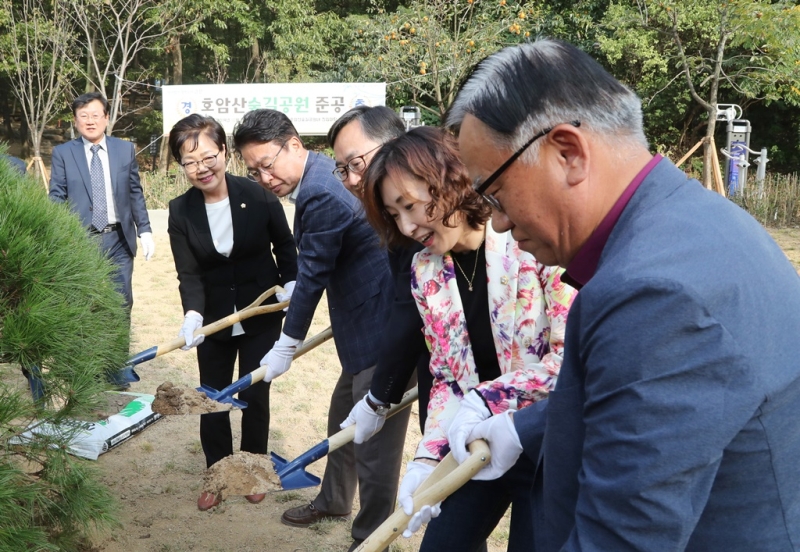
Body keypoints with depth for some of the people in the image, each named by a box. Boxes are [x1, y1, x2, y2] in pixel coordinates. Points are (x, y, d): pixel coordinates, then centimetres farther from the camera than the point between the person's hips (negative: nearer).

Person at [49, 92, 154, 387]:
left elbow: (136, 194, 10)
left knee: (120, 304, 5)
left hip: (119, 240, 2)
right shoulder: (63, 153, 1)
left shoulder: (125, 149, 6)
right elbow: (56, 198, 0)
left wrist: (145, 230, 4)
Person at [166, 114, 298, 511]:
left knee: (255, 396, 10)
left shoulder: (259, 195, -15)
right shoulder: (180, 212, -11)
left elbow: (284, 244, 0)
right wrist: (192, 315, -32)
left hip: (262, 315, -1)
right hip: (214, 320, 2)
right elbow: (188, 275, -13)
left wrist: (291, 283, -15)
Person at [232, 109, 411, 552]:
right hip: (366, 322, 11)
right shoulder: (319, 172, 8)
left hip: (381, 329, -11)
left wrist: (286, 346, -6)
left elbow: (313, 277, -17)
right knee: (342, 419, 25)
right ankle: (333, 501, 45)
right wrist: (291, 290, 31)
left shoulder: (322, 196, -24)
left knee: (373, 437, 1)